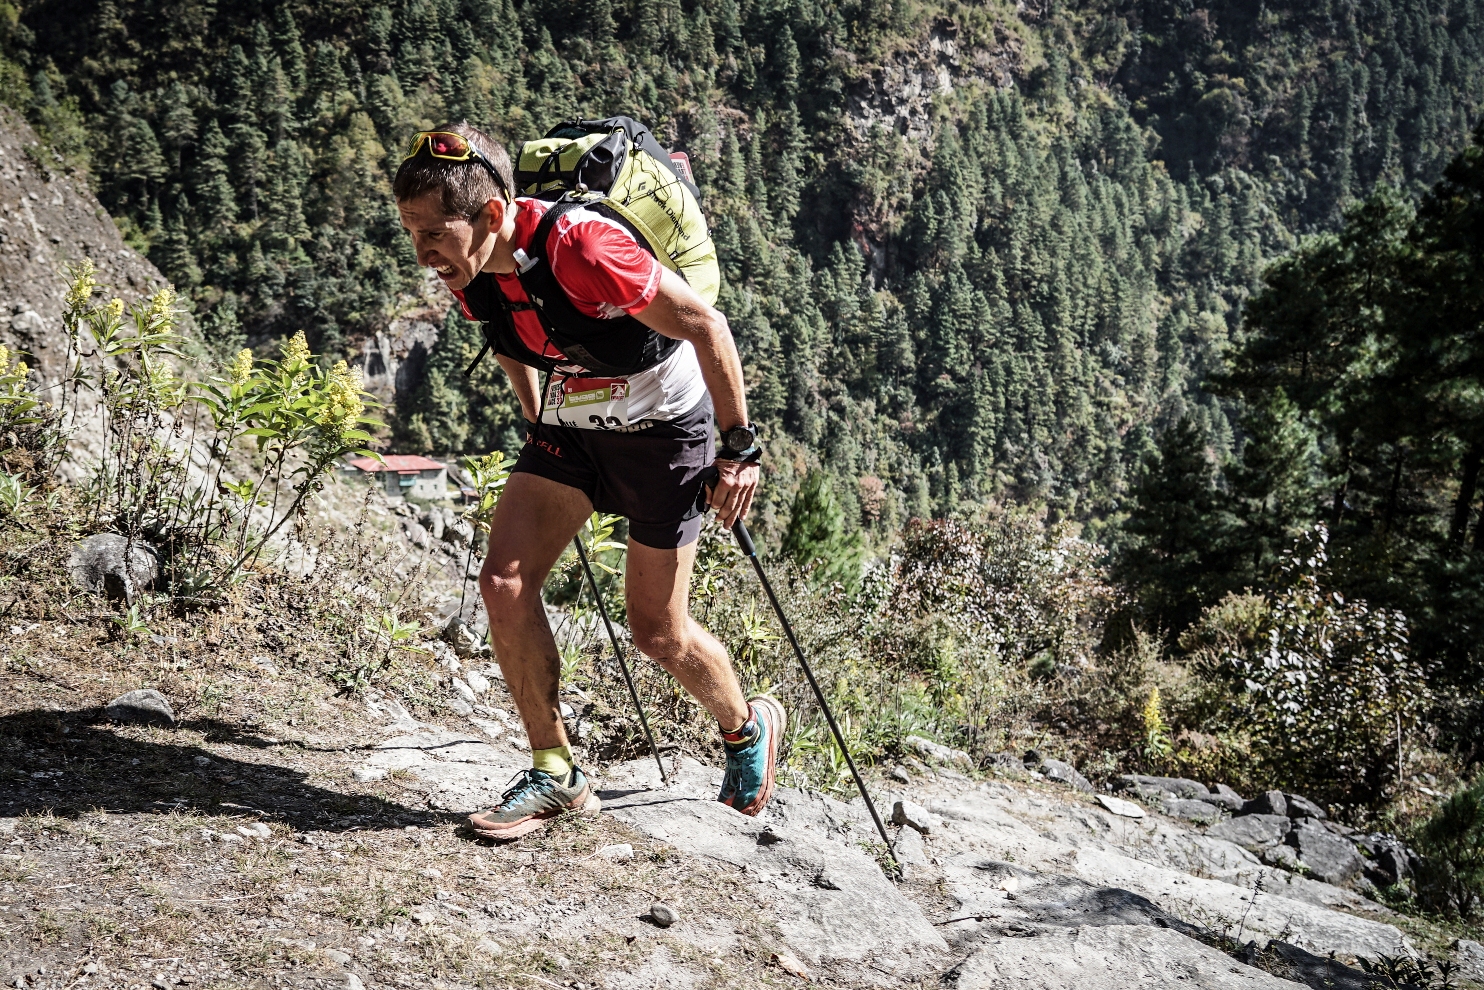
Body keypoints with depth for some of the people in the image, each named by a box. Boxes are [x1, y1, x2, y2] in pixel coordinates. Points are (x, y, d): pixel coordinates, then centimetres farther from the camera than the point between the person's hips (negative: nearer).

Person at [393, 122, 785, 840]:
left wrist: (740, 448, -18)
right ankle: (555, 774, 5)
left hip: (664, 426, -6)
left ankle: (748, 727, 32)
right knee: (504, 583, -10)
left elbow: (705, 325, -24)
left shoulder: (580, 246, -33)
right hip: (568, 425, 6)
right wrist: (538, 426, 21)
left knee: (656, 632, 0)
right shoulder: (468, 269, -11)